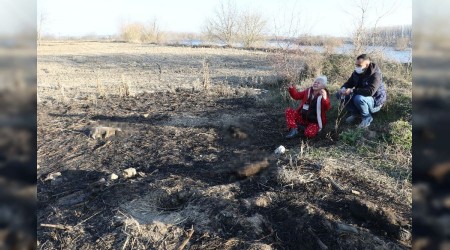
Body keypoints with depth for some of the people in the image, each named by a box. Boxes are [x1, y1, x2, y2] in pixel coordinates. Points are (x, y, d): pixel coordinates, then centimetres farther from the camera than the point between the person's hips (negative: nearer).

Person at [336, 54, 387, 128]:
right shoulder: (357, 72, -4)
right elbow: (349, 83, 5)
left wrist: (352, 91, -41)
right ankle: (355, 113, 5)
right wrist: (343, 88, -19)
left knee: (358, 98, -40)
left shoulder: (375, 74, -26)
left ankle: (367, 117, -12)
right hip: (360, 96, 7)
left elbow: (370, 91, -40)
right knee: (340, 94, -7)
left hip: (375, 102, -7)